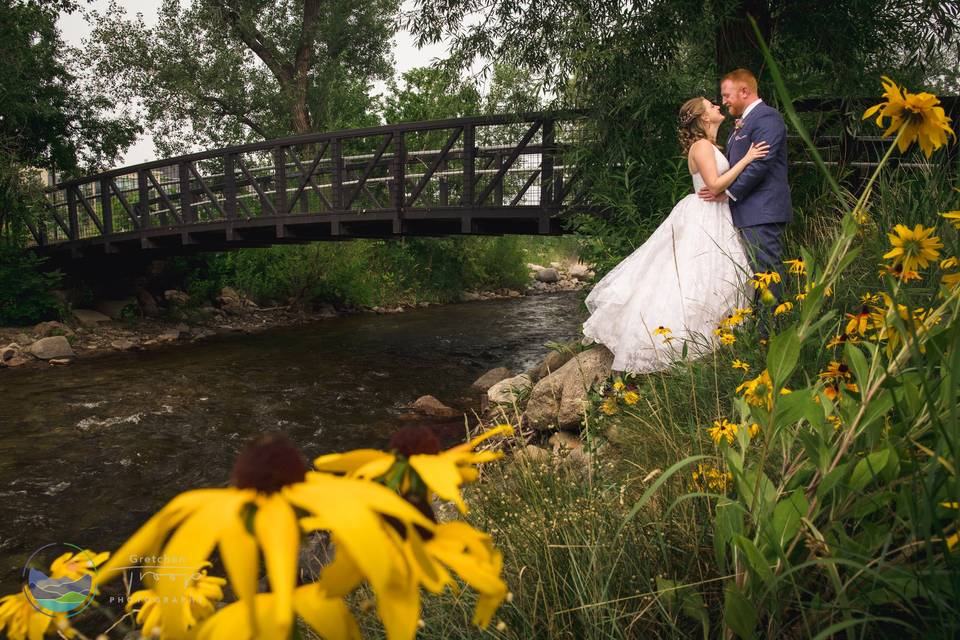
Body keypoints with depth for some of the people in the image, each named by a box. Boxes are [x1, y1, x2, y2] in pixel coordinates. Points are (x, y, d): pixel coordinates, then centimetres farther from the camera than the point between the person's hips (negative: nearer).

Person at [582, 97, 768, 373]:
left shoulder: (709, 146, 17)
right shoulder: (702, 146, -14)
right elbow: (715, 185, -22)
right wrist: (747, 158, -18)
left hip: (711, 219, 10)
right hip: (702, 220, -10)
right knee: (692, 278, -9)